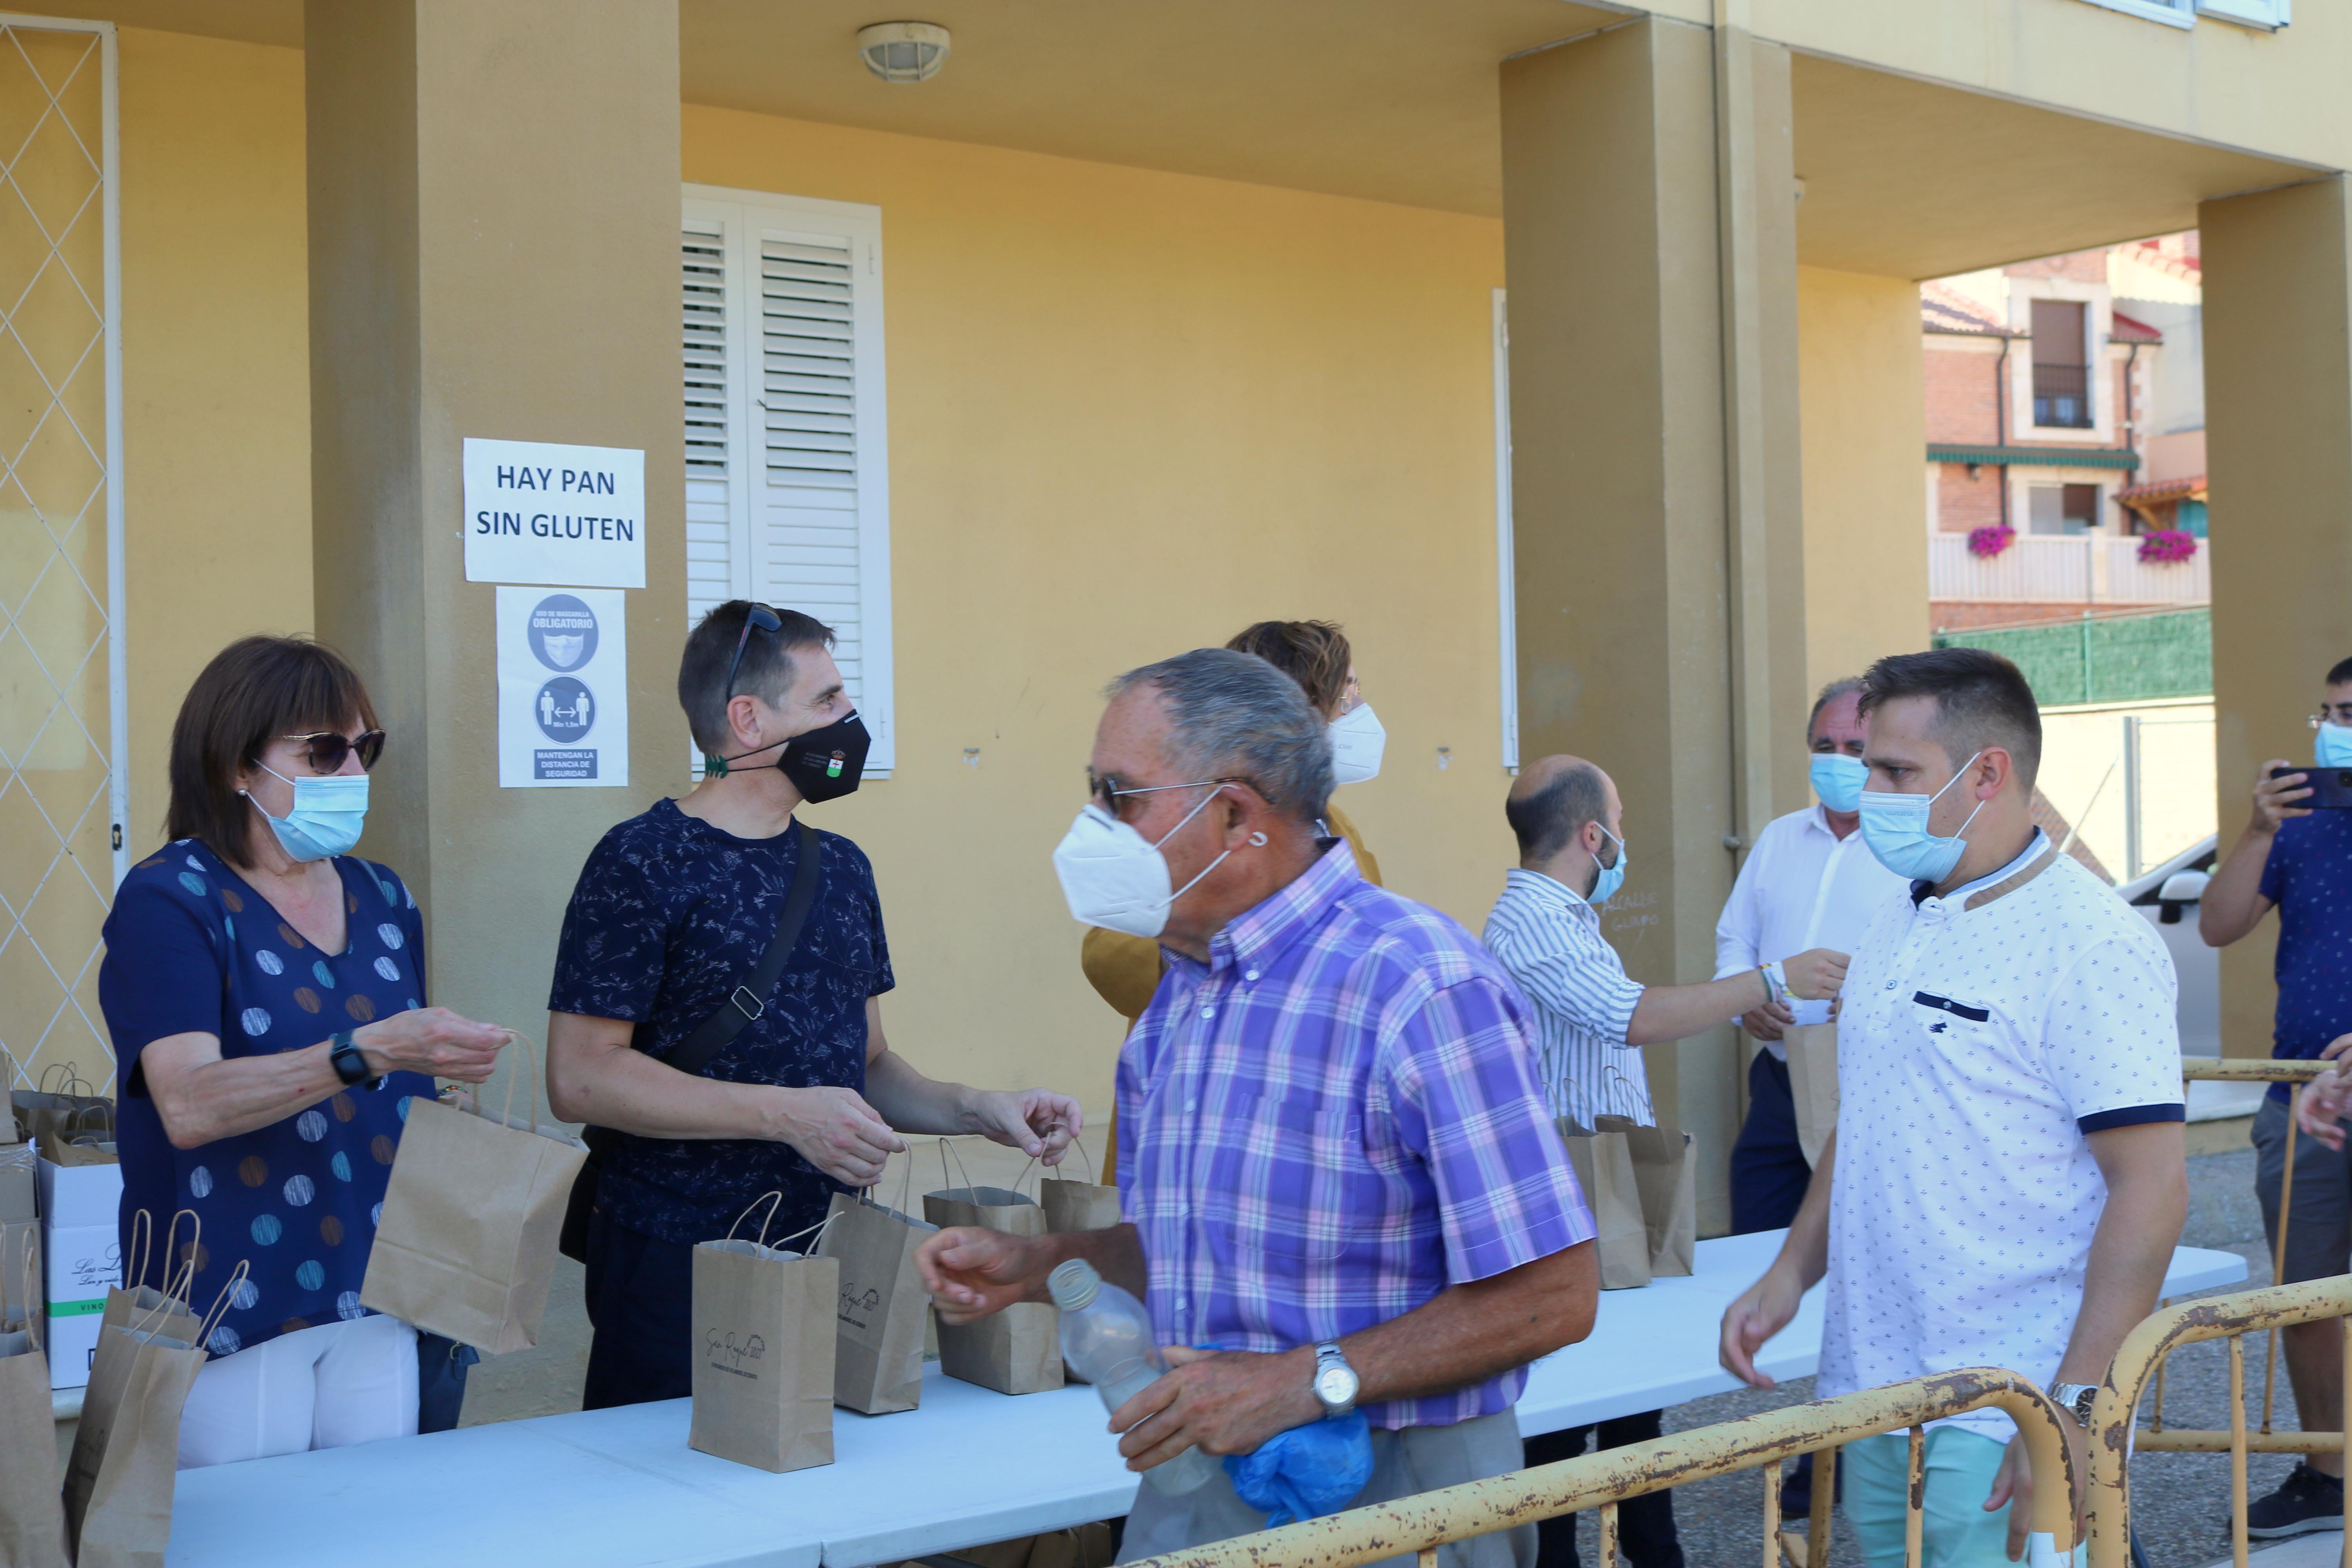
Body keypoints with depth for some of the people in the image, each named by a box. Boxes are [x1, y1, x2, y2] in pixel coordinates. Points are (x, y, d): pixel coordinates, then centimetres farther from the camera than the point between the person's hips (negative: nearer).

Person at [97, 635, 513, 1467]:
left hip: (375, 1296, 5)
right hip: (235, 1302, -5)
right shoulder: (170, 899, -7)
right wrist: (370, 1050, -33)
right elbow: (188, 1106, -23)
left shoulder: (383, 900, 11)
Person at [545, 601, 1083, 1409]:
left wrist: (977, 1110, 2)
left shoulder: (841, 868, 14)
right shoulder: (643, 863, -8)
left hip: (832, 1252, 6)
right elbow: (581, 1078, -14)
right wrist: (787, 1115, -19)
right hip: (677, 1265, -6)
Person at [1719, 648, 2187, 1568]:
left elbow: (2152, 1188, -18)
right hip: (1871, 1391, 8)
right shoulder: (1900, 924, 12)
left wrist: (2075, 1410, -22)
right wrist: (1791, 1272, 8)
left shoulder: (2089, 943, -13)